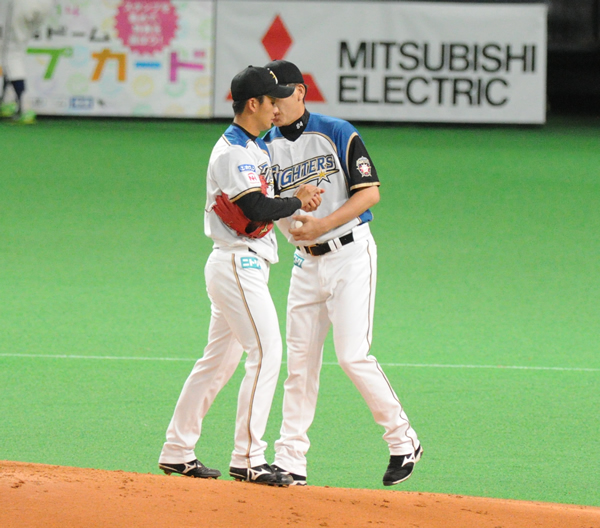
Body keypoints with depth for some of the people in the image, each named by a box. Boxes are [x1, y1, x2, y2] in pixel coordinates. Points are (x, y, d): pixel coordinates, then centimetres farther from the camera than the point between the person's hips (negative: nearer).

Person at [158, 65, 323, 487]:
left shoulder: (255, 148, 17)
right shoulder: (232, 152, -16)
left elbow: (263, 203, 18)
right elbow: (257, 209, -24)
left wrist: (297, 200, -1)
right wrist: (298, 202, -9)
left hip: (248, 266, 10)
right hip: (238, 265, -10)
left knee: (219, 360, 13)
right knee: (267, 353, -13)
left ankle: (177, 452, 19)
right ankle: (248, 460, -13)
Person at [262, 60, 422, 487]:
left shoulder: (337, 134, -7)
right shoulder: (267, 146, 8)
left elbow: (370, 192, -11)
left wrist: (323, 224, -21)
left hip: (349, 254, -5)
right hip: (306, 261, 5)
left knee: (353, 355, -12)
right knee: (300, 360, 3)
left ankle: (403, 439, 3)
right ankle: (290, 460, 5)